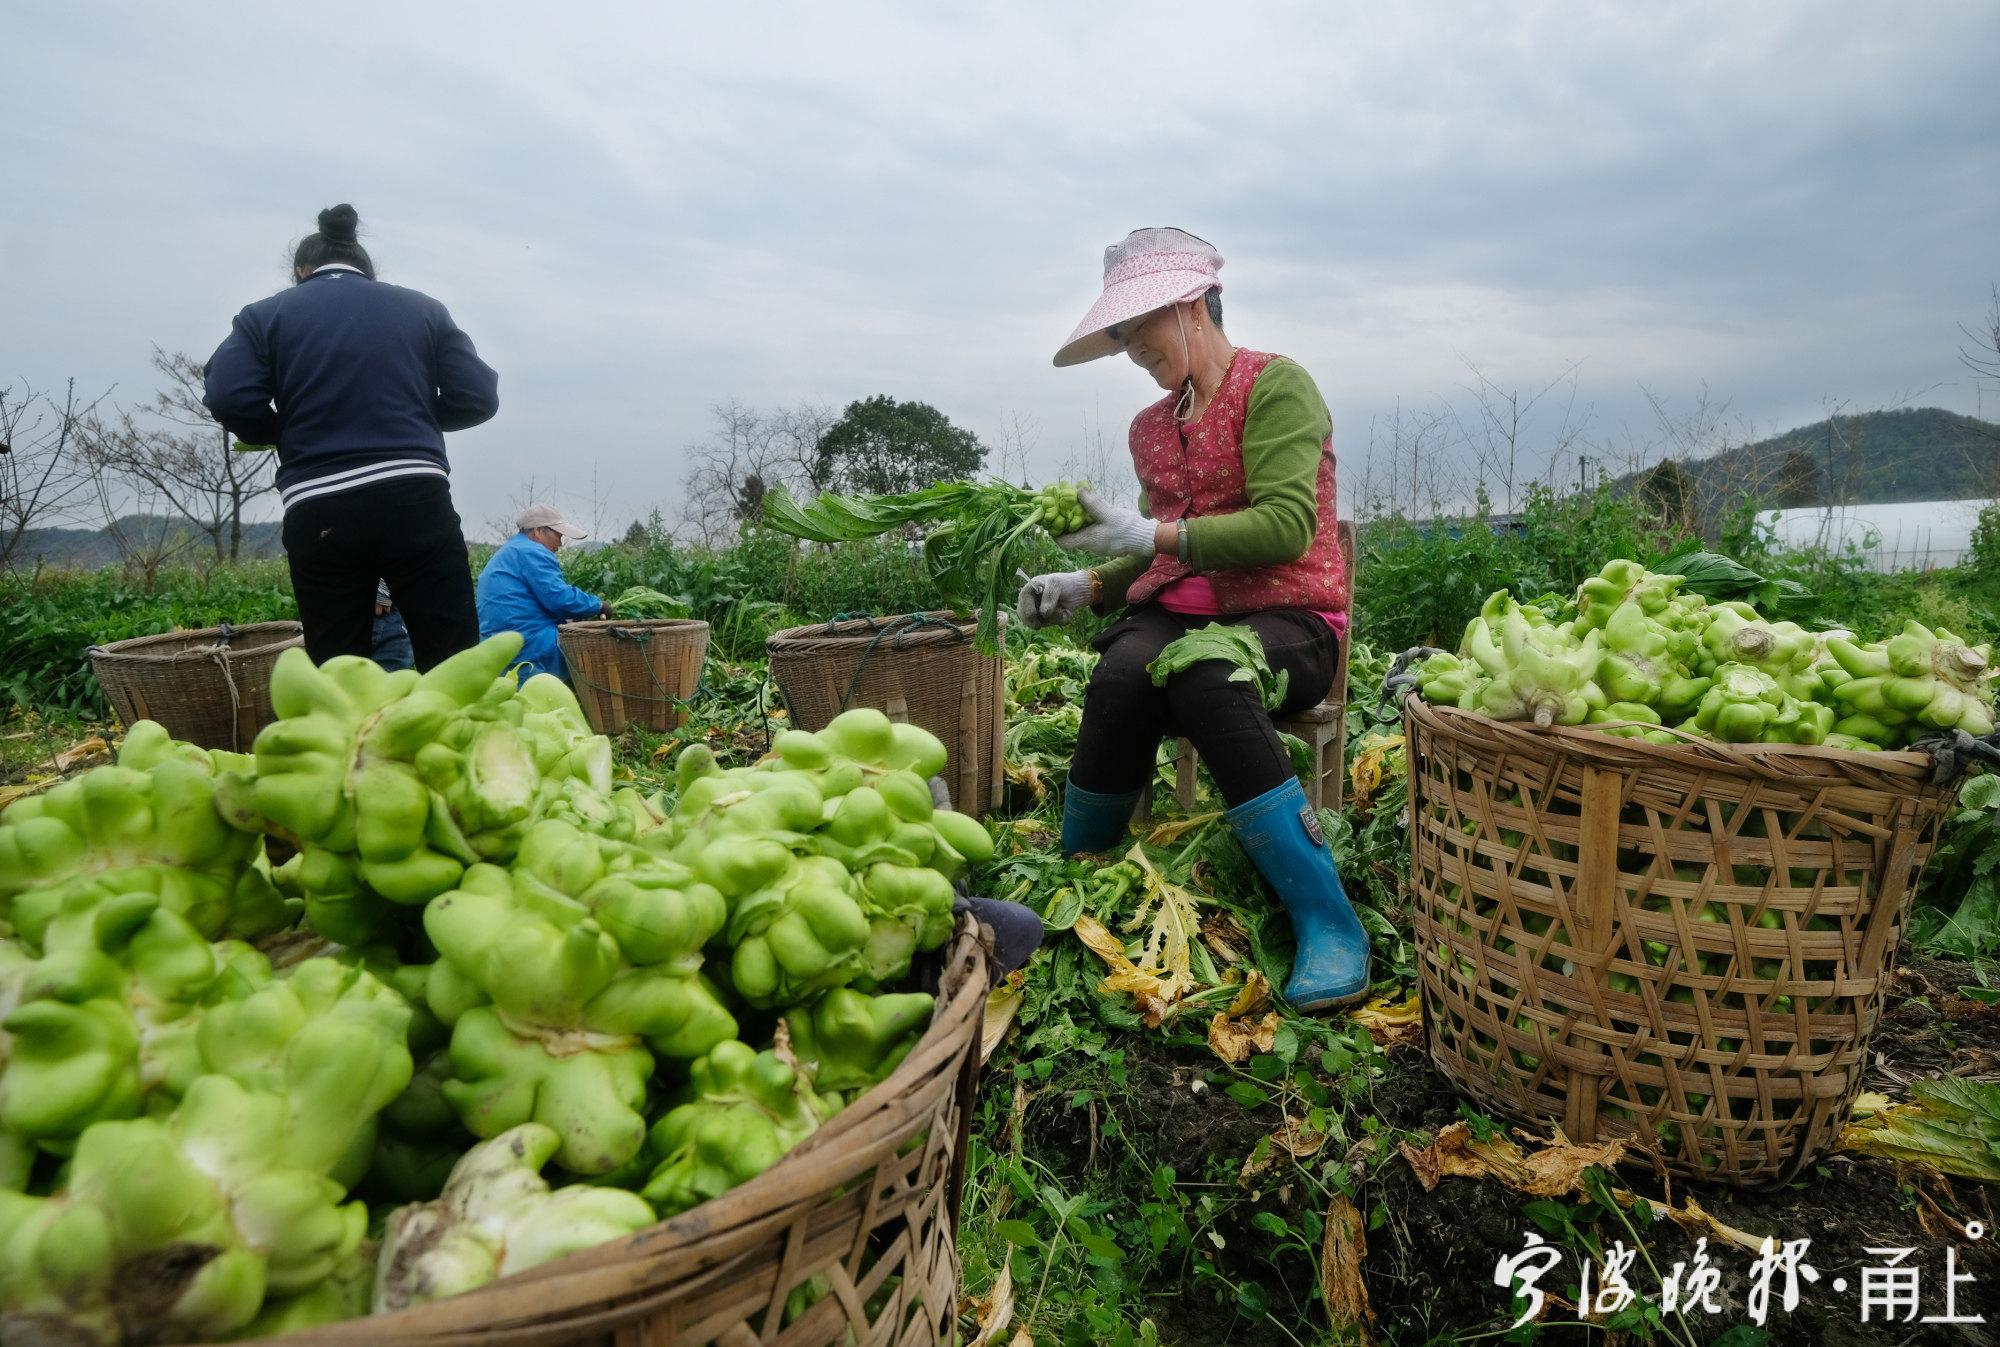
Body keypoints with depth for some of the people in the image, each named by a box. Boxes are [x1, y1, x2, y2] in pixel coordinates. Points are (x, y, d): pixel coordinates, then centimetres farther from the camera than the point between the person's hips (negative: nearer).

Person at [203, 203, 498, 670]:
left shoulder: (265, 315, 12)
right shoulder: (422, 308, 14)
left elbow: (229, 399, -3)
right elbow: (478, 397, 6)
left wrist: (291, 433, 15)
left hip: (318, 515, 1)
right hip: (416, 500, 0)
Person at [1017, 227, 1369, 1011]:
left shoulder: (1275, 385, -2)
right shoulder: (1151, 426, 19)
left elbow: (1287, 527, -15)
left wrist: (1152, 534, -20)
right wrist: (1086, 587, 5)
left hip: (1283, 616, -4)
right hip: (1176, 613, 5)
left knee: (1205, 681, -39)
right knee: (1122, 675, -32)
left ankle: (1328, 924, -30)